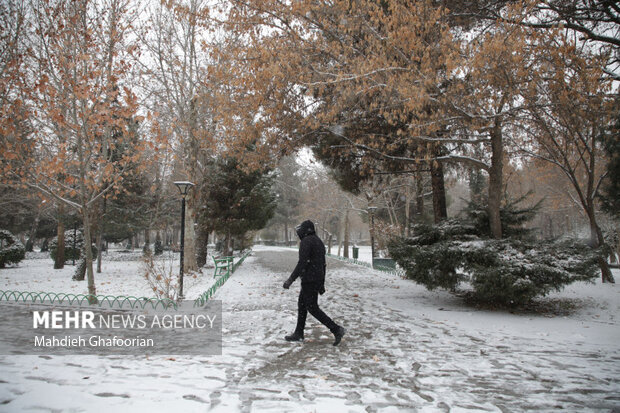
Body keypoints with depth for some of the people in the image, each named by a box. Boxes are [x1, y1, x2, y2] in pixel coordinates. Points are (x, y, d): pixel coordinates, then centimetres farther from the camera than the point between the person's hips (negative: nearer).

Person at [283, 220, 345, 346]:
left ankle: (336, 329, -7)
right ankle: (298, 334, 23)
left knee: (312, 308, -4)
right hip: (317, 279, 10)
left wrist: (290, 280, -19)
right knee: (302, 304, 17)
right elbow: (323, 264, 18)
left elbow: (302, 263, -22)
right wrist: (322, 284, 22)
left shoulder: (306, 241, -15)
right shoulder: (319, 241, 15)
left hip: (309, 280, -10)